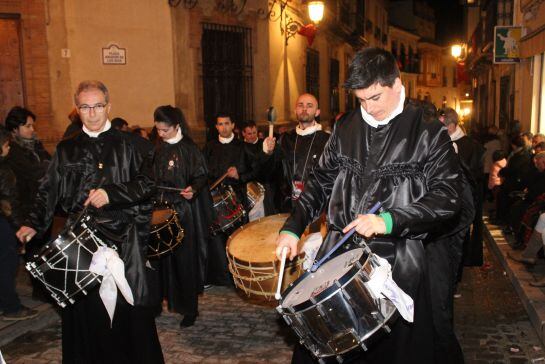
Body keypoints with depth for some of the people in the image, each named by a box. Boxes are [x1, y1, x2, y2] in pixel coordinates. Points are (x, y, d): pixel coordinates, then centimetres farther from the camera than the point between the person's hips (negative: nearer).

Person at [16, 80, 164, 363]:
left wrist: (111, 193, -13)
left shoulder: (124, 145, 5)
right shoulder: (67, 150, 11)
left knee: (128, 306, 0)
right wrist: (33, 223, -7)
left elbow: (147, 185, 0)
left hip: (123, 238, -1)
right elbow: (49, 191, 7)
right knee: (86, 309, 3)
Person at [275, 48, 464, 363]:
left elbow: (448, 196, -10)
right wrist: (293, 228, 3)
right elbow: (322, 180, 13)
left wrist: (389, 221, -21)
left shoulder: (429, 133, -5)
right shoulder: (346, 128, 9)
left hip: (396, 262, -3)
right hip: (337, 254, 4)